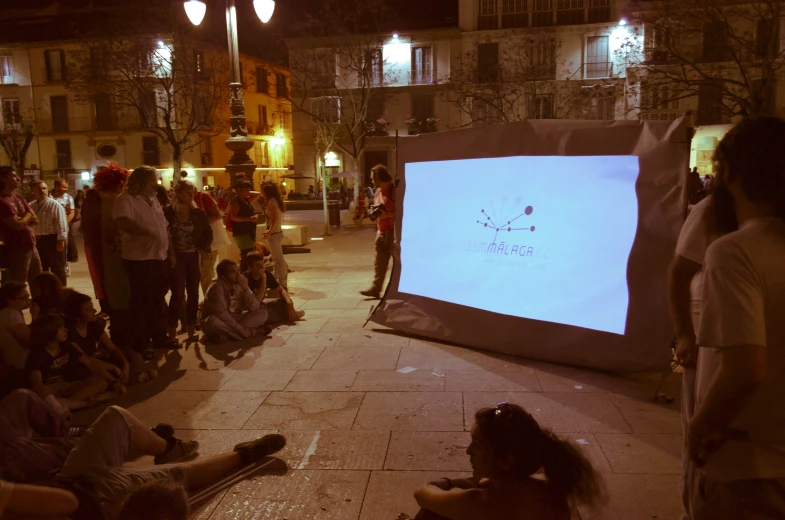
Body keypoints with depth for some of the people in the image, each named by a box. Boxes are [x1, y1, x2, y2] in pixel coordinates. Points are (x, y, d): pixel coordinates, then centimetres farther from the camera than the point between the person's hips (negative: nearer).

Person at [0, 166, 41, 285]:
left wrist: (22, 219, -10)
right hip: (16, 250, -8)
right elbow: (17, 225, -20)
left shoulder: (19, 198, 12)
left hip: (31, 246, 8)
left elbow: (35, 220, 9)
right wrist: (27, 216, -1)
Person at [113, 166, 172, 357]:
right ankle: (141, 344, 15)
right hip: (140, 260, -8)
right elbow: (122, 222, -31)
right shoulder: (126, 200, -13)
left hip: (159, 258, 8)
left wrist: (168, 247, 14)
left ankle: (160, 338, 30)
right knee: (142, 303, 2)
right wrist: (147, 231, -35)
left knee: (159, 300, 17)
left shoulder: (153, 200, 13)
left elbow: (164, 225, 20)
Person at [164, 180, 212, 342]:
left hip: (194, 258, 3)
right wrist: (170, 254, -9)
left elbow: (208, 233, 15)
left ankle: (191, 330, 19)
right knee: (178, 294, -6)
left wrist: (204, 249, 4)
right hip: (177, 258, -3)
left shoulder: (199, 213, 4)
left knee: (193, 294, 7)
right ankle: (172, 332, 4)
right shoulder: (168, 213, -6)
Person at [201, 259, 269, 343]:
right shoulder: (216, 287, -18)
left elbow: (255, 308, -12)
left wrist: (246, 289, -24)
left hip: (234, 321, 5)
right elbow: (221, 314, -27)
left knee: (262, 313, -11)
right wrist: (240, 329, -27)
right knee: (213, 321, -39)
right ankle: (253, 332, -25)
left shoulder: (240, 286, -3)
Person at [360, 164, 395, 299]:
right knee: (379, 262, 8)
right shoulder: (378, 191, 13)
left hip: (393, 231, -8)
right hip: (382, 231, 9)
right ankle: (375, 288, 11)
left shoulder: (393, 191, -15)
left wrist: (387, 215, -24)